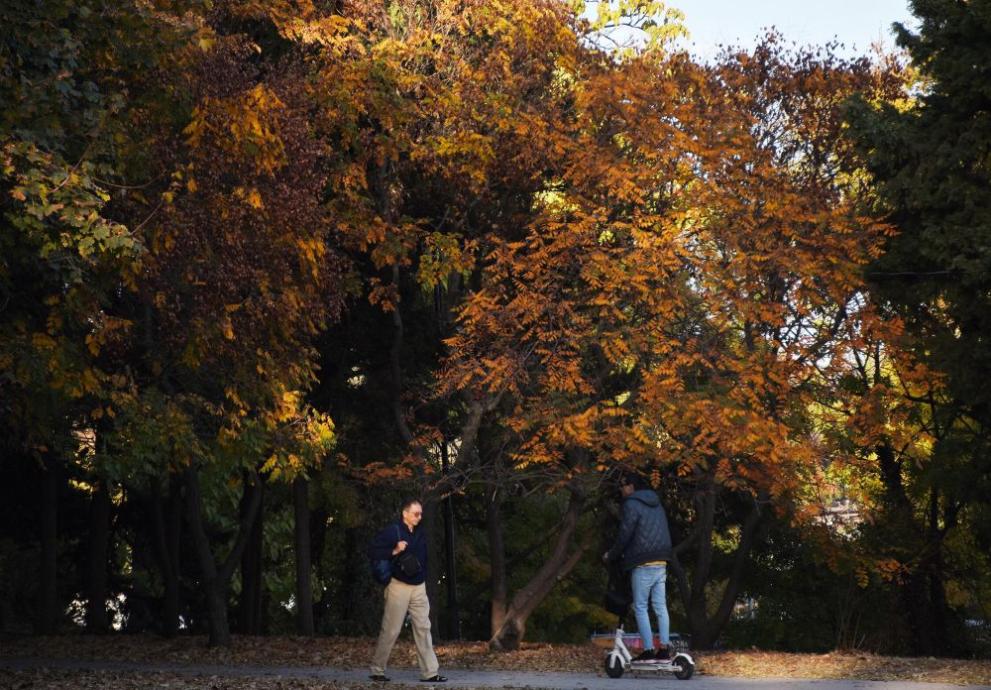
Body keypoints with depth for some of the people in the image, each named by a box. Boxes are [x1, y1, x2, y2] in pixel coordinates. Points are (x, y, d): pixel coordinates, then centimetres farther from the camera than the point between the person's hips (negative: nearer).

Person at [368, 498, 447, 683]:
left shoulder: (419, 534, 12)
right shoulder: (392, 531, -9)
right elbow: (373, 551, -13)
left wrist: (423, 576, 12)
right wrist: (394, 551, -24)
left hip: (419, 588, 6)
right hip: (399, 586, -6)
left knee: (423, 629, 1)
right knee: (390, 631, -2)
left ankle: (430, 672, 1)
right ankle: (377, 670, 10)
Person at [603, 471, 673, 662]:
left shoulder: (632, 504, -7)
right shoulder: (657, 504, 18)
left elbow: (625, 534, -12)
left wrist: (611, 555, 2)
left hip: (643, 565, -7)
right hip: (661, 563, 7)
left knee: (641, 607, -2)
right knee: (660, 607, 7)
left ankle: (648, 650, -7)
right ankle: (664, 648, 4)